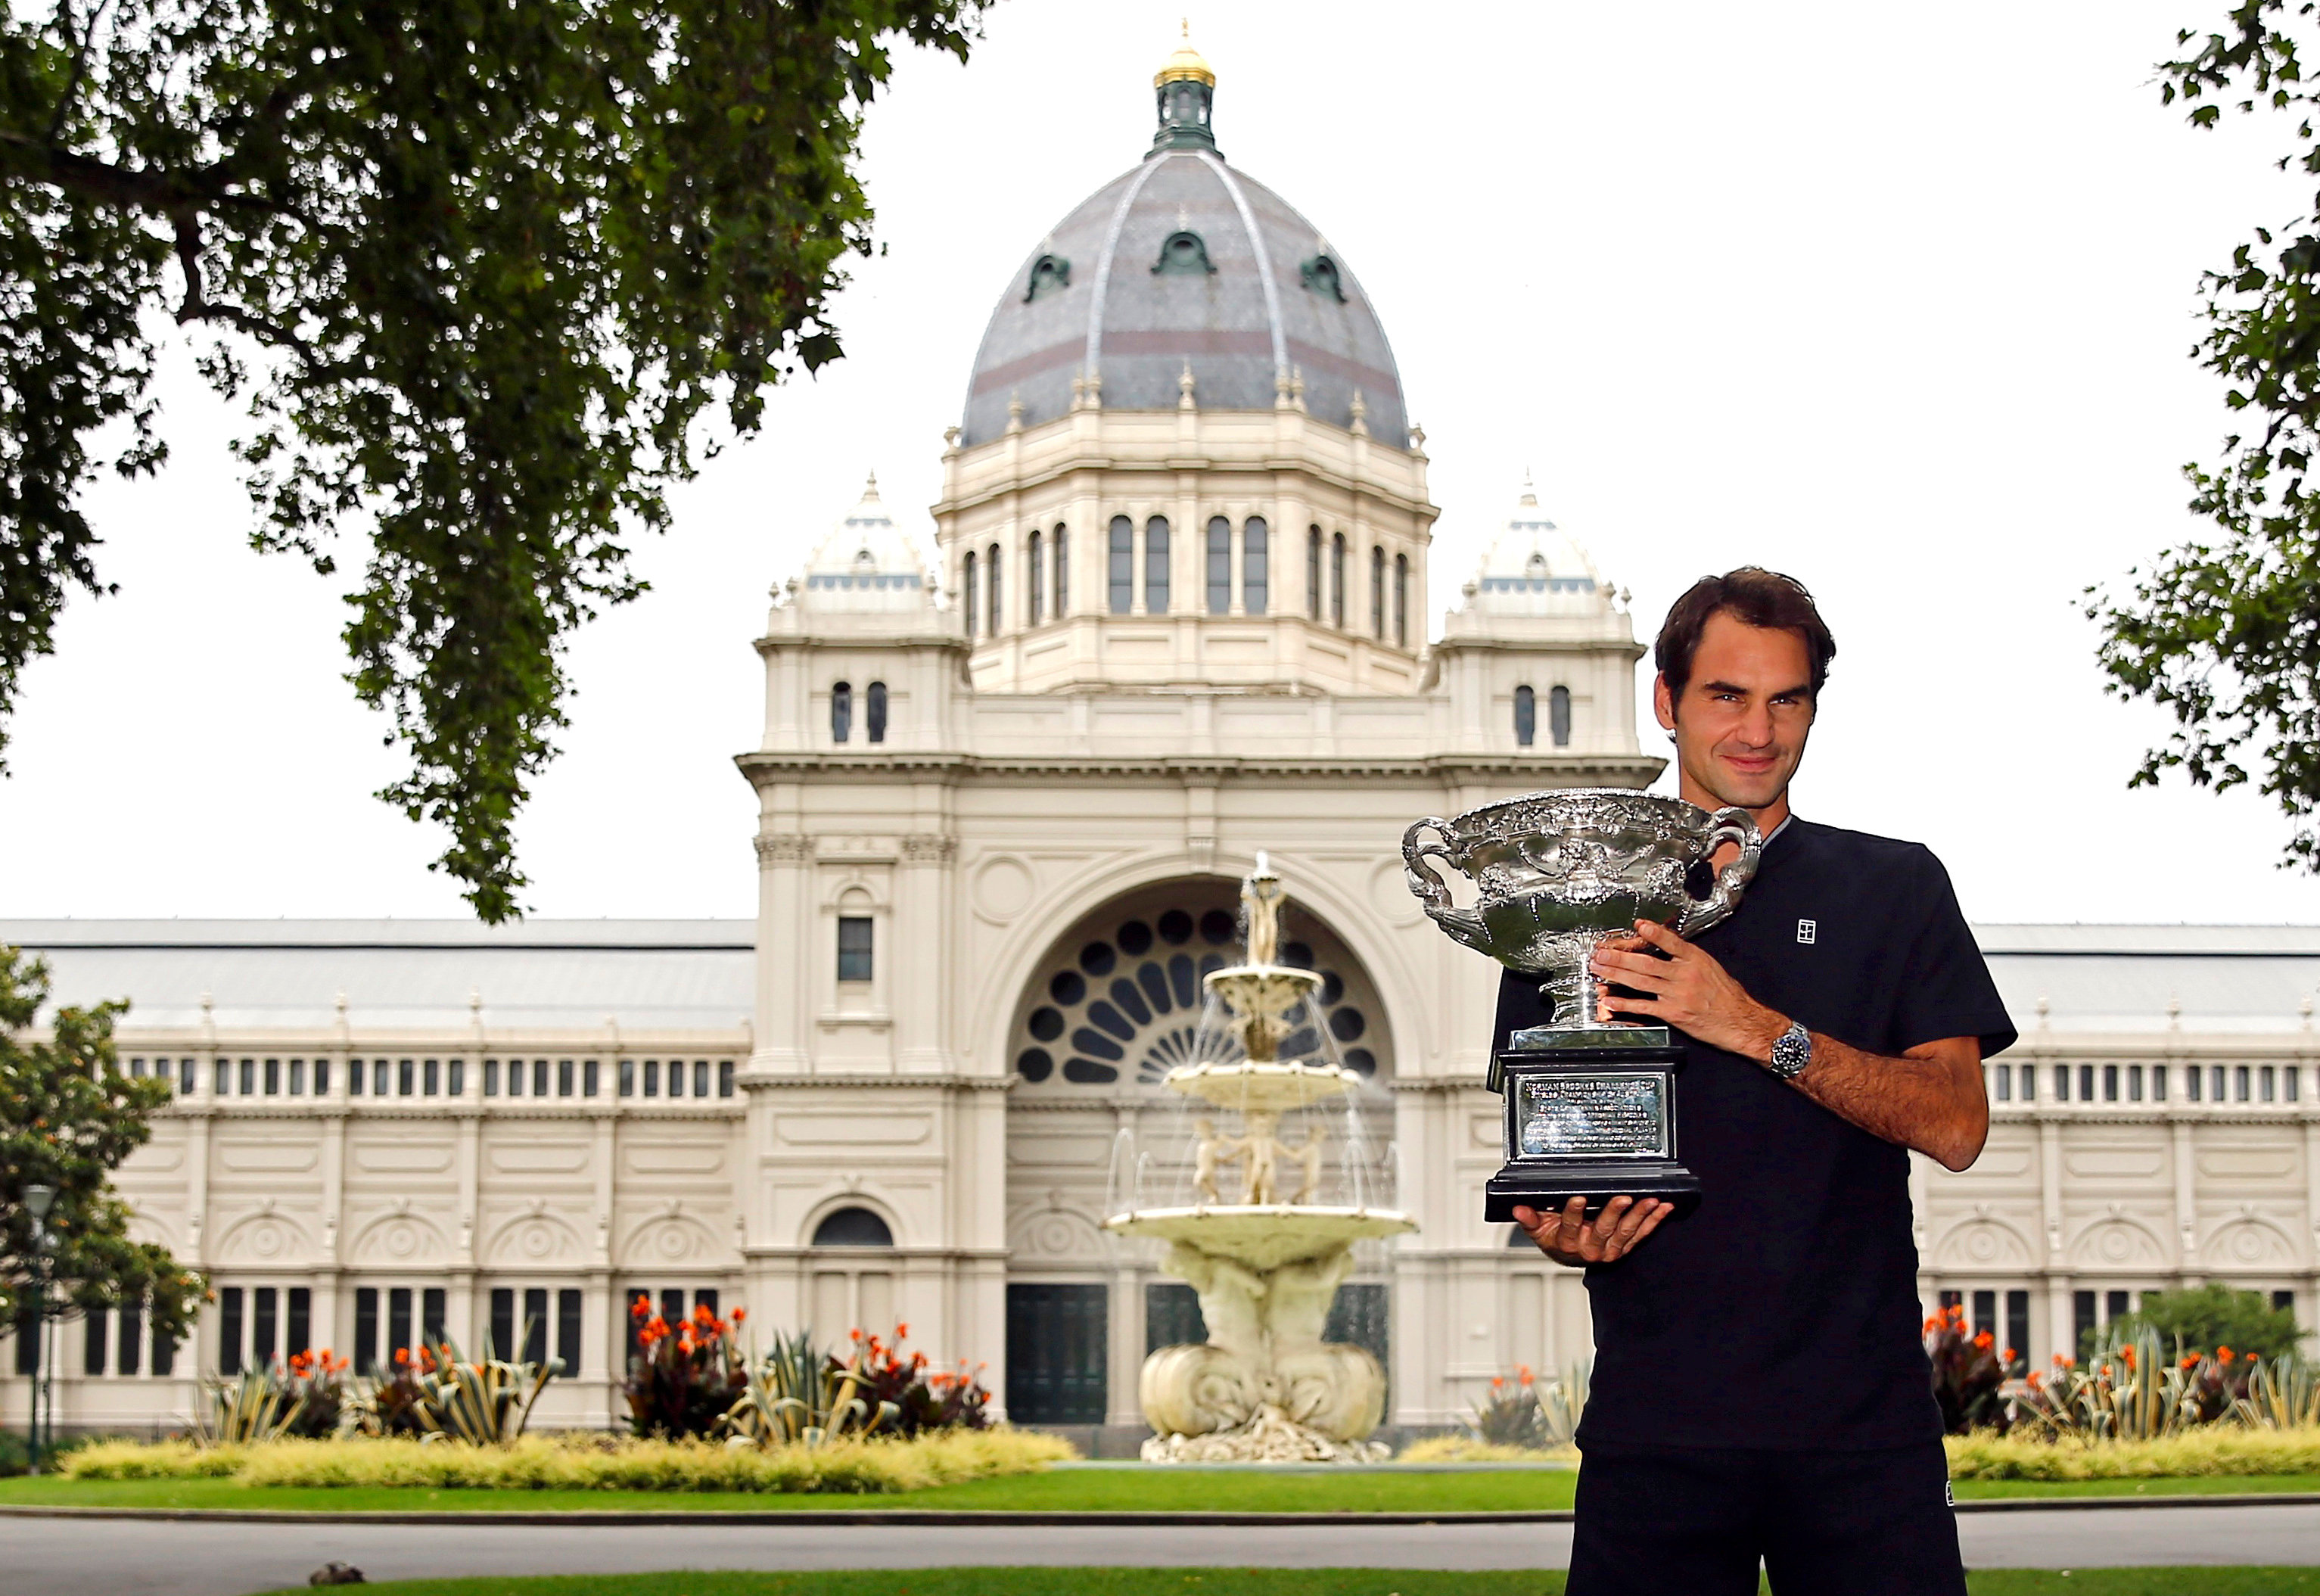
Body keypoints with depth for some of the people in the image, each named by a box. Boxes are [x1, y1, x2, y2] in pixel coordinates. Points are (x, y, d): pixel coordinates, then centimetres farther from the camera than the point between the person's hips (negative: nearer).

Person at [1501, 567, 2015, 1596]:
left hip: (1861, 1421, -1)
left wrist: (1755, 1028, -15)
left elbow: (1956, 1125, -4)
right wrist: (1567, 1235, -10)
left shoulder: (1895, 887, 8)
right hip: (1656, 1423, 1)